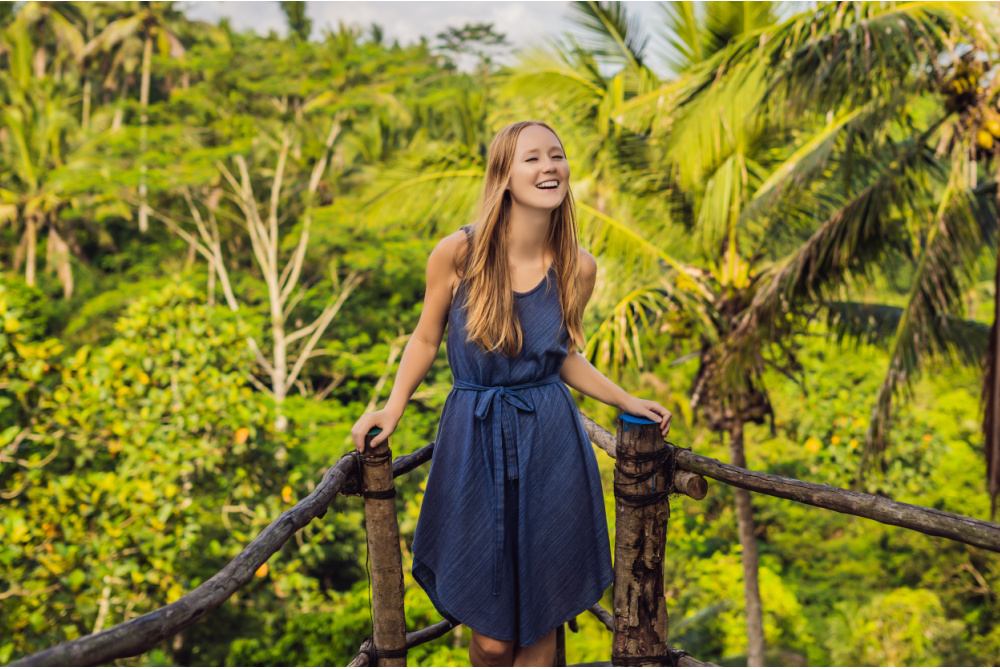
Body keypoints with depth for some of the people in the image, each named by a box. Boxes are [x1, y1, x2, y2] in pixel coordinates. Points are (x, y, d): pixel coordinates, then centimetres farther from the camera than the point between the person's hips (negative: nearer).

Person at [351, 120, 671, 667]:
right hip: (474, 443, -2)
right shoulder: (458, 253, -11)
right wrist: (392, 409, -8)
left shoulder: (578, 268, -2)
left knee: (540, 623, 10)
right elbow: (426, 339, 2)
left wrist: (626, 401, 8)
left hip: (551, 449, 2)